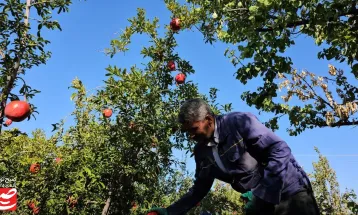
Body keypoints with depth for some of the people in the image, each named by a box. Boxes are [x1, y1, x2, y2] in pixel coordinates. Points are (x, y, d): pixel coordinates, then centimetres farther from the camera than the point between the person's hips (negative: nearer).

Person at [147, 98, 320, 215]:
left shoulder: (239, 122, -19)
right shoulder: (201, 151, 0)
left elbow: (280, 149, -20)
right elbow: (200, 189, 10)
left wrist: (267, 194, -24)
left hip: (289, 191, -5)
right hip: (262, 200, 6)